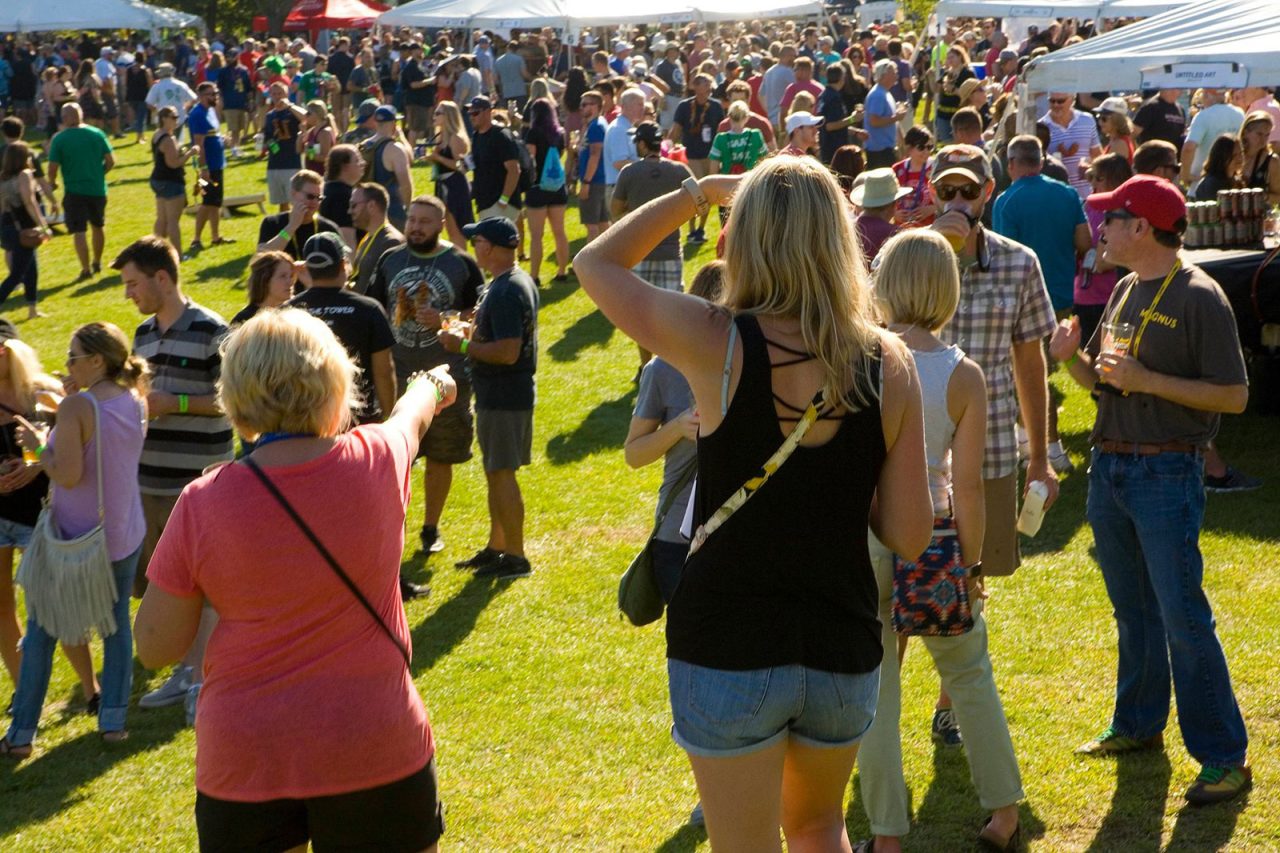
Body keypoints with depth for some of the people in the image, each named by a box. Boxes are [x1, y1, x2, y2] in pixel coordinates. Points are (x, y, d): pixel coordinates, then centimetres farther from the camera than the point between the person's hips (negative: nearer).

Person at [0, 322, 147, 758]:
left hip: (74, 537, -5)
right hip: (124, 534, 5)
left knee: (40, 631, 8)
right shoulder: (136, 402, -2)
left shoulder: (76, 407, -21)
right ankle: (113, 720, 15)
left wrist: (39, 445, -9)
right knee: (117, 623, 17)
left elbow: (68, 474, -25)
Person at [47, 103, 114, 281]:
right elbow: (111, 161, 1)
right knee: (98, 226, 22)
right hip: (97, 189, 4)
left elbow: (53, 168, -10)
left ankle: (86, 270, -4)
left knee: (78, 231, 0)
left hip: (74, 191, -4)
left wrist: (52, 183, 10)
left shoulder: (59, 139, -9)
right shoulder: (97, 134, -1)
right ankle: (97, 263, 34)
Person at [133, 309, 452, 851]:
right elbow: (413, 415, 19)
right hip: (376, 748, 0)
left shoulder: (202, 505, -11)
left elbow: (155, 648, -3)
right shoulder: (376, 463, -8)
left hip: (244, 760, 0)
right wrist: (436, 386, 43)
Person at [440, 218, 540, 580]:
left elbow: (508, 351, -28)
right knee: (497, 472, 18)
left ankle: (515, 557, 4)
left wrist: (463, 345, -18)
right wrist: (470, 331, 11)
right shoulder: (521, 282, 10)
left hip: (502, 397, -11)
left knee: (501, 473, -3)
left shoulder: (505, 292, -23)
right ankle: (496, 547, 28)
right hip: (512, 391, 11)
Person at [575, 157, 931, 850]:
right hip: (843, 650, 3)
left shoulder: (717, 345, -15)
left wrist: (697, 191, 9)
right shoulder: (888, 364, -7)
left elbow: (594, 263, 2)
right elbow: (908, 534, -4)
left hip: (727, 650, -3)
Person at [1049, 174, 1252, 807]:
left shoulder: (1199, 298, -13)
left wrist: (1147, 379, -22)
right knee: (1133, 612, 18)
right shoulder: (1125, 291, 12)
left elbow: (1233, 396, -16)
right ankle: (1138, 724, 32)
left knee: (1183, 618, -7)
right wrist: (1072, 356, -3)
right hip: (1109, 468, 8)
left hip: (1166, 474, -8)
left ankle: (1224, 756, -1)